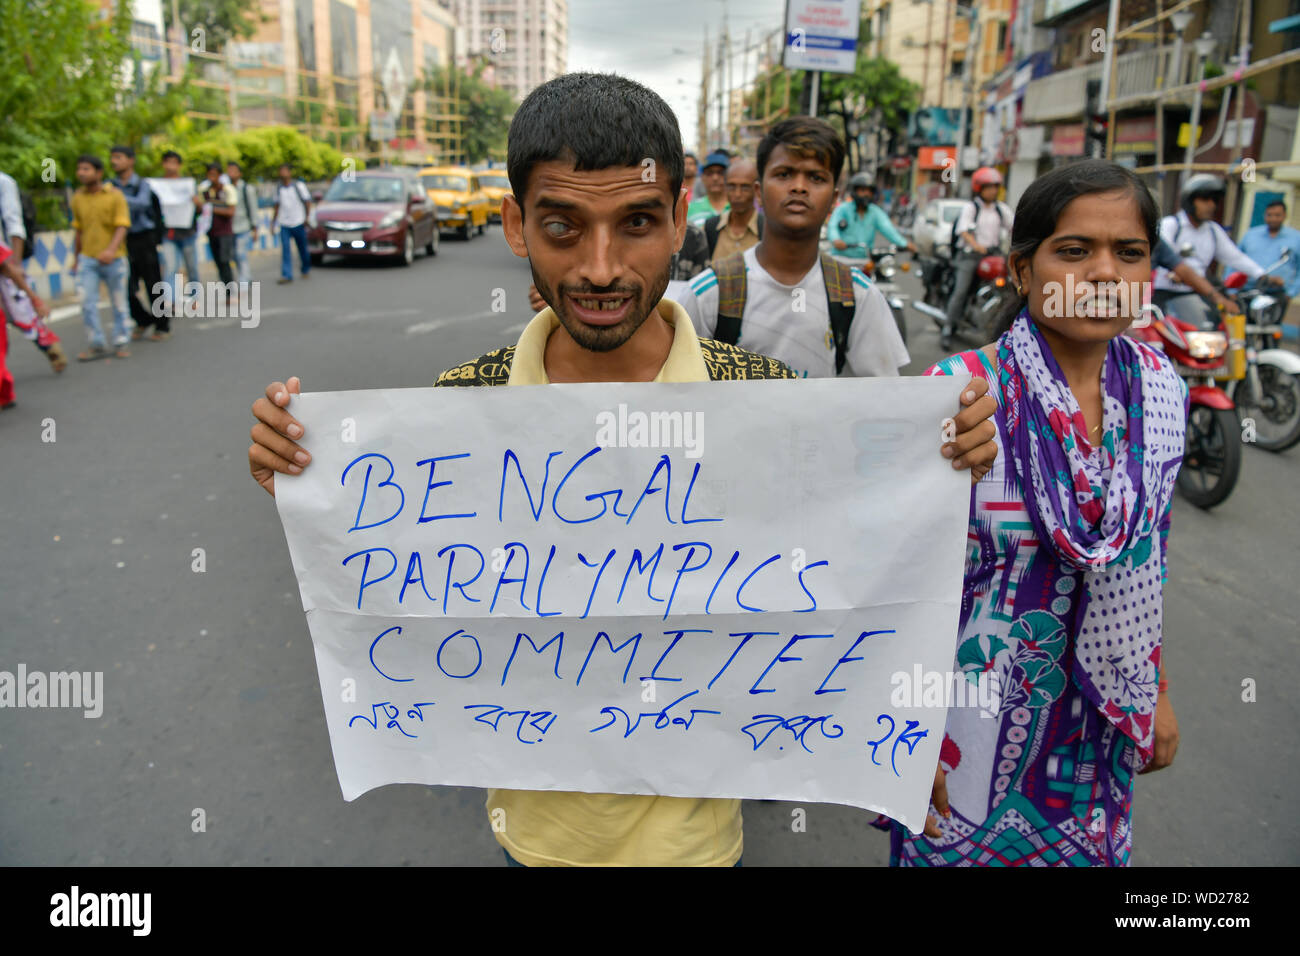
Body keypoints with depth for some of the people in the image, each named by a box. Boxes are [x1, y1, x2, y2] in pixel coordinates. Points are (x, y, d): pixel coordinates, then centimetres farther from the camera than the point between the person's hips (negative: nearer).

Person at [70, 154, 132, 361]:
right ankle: (97, 345, 5)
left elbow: (122, 227, -12)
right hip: (87, 259, 3)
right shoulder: (77, 198, 6)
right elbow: (79, 230, 15)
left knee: (118, 303, 6)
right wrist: (76, 258, 17)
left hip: (113, 259, -3)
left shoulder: (115, 195, -5)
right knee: (87, 302, -4)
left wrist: (111, 249, -28)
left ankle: (121, 343, 19)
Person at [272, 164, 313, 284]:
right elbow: (277, 205, 17)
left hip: (298, 223, -2)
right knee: (285, 249, -9)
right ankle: (286, 275, -12)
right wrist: (273, 221, 16)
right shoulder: (279, 188, 8)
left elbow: (307, 201, -1)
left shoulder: (299, 185, -4)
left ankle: (306, 270, 31)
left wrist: (307, 217, -9)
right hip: (284, 224, 2)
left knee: (302, 248, 9)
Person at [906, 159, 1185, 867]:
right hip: (969, 718, -4)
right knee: (955, 849, 16)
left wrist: (1154, 693, 12)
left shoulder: (1160, 389, -4)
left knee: (1088, 851, 23)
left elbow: (1148, 558, 8)